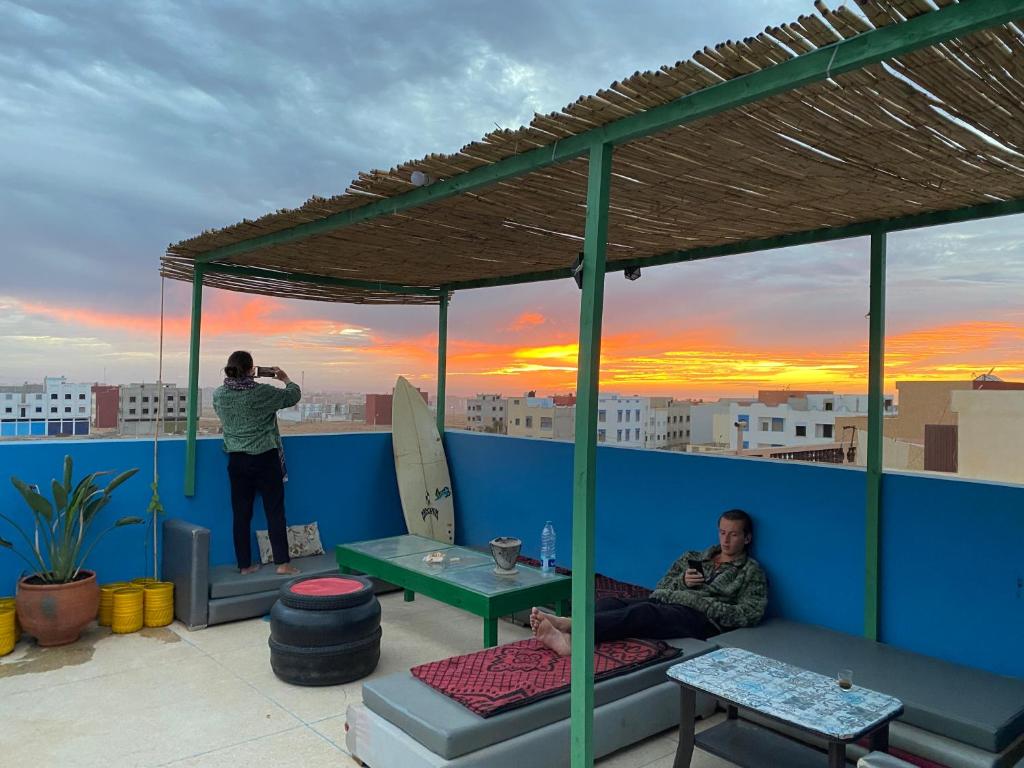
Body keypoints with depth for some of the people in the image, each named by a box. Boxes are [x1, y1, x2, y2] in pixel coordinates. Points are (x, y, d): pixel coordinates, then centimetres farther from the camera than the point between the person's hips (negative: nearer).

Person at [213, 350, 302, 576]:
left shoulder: (219, 395, -2)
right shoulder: (262, 393, -14)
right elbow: (293, 395, -1)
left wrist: (247, 380, 21)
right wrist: (286, 379, 17)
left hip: (237, 460, 4)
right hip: (265, 458, -4)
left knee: (241, 514, 10)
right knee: (275, 511, 3)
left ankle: (245, 565, 16)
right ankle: (282, 563, 5)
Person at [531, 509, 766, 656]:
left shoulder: (751, 571, 14)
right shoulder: (693, 557, 27)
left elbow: (749, 615, -2)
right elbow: (660, 588, 20)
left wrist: (701, 602, -9)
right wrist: (682, 581, -1)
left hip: (699, 618, -6)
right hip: (664, 606, 6)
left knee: (644, 612, -36)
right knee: (610, 602, -24)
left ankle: (570, 626, -55)